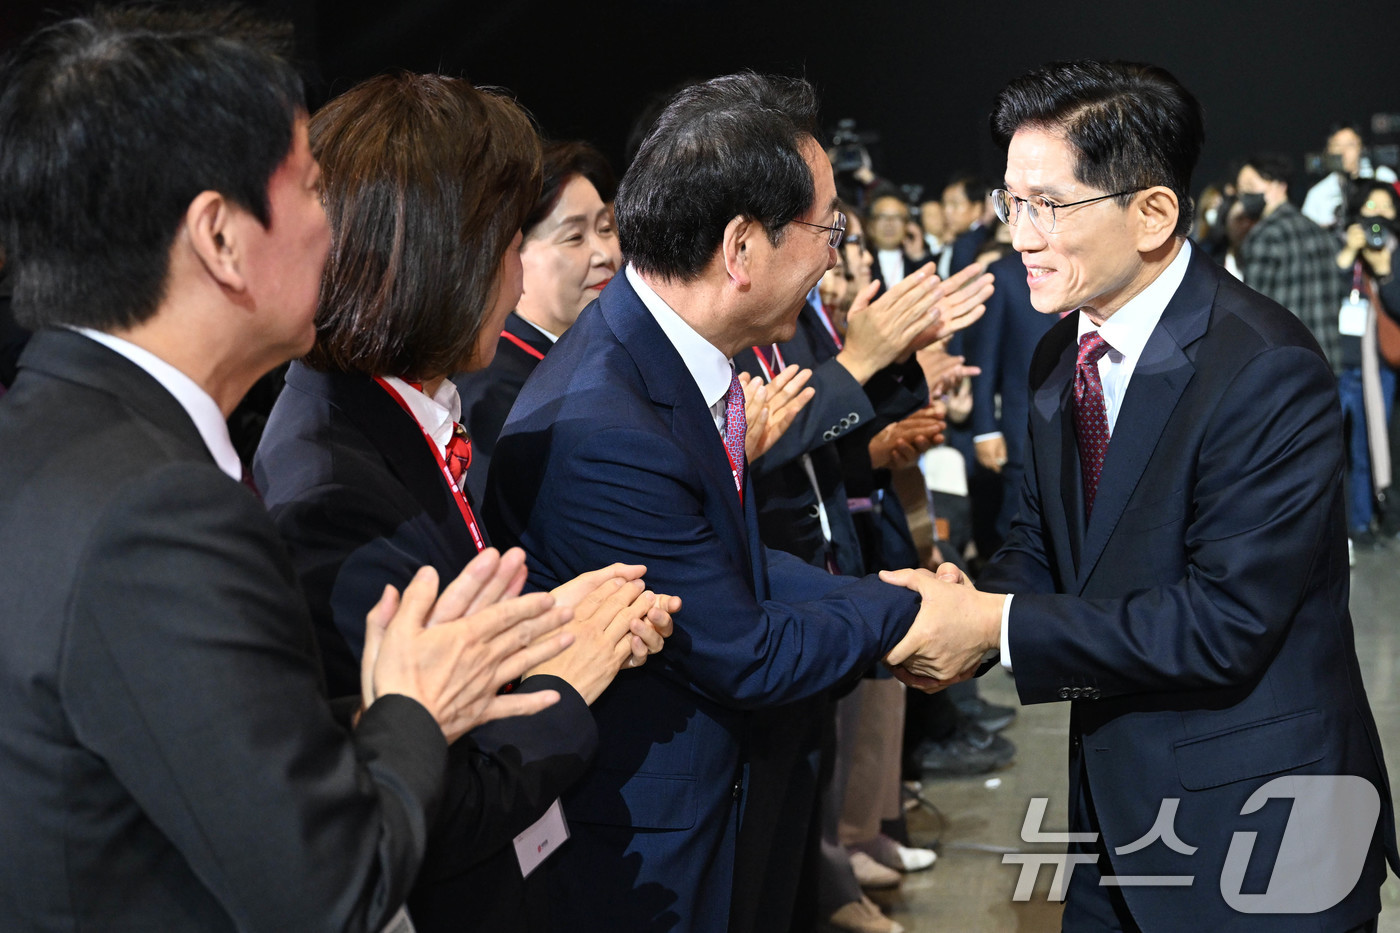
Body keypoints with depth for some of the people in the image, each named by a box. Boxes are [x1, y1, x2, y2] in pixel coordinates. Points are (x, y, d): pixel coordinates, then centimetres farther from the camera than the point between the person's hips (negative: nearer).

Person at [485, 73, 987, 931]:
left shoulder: (675, 352, -3)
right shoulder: (597, 438, -31)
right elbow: (748, 659, -20)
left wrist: (887, 600, -3)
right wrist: (907, 613, -6)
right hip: (634, 859, -8)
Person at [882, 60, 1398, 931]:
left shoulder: (1267, 370, -22)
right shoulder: (1063, 353, 5)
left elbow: (1225, 624, -25)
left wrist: (999, 627, -23)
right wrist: (963, 608, -11)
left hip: (1254, 820, -7)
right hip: (1117, 795, 7)